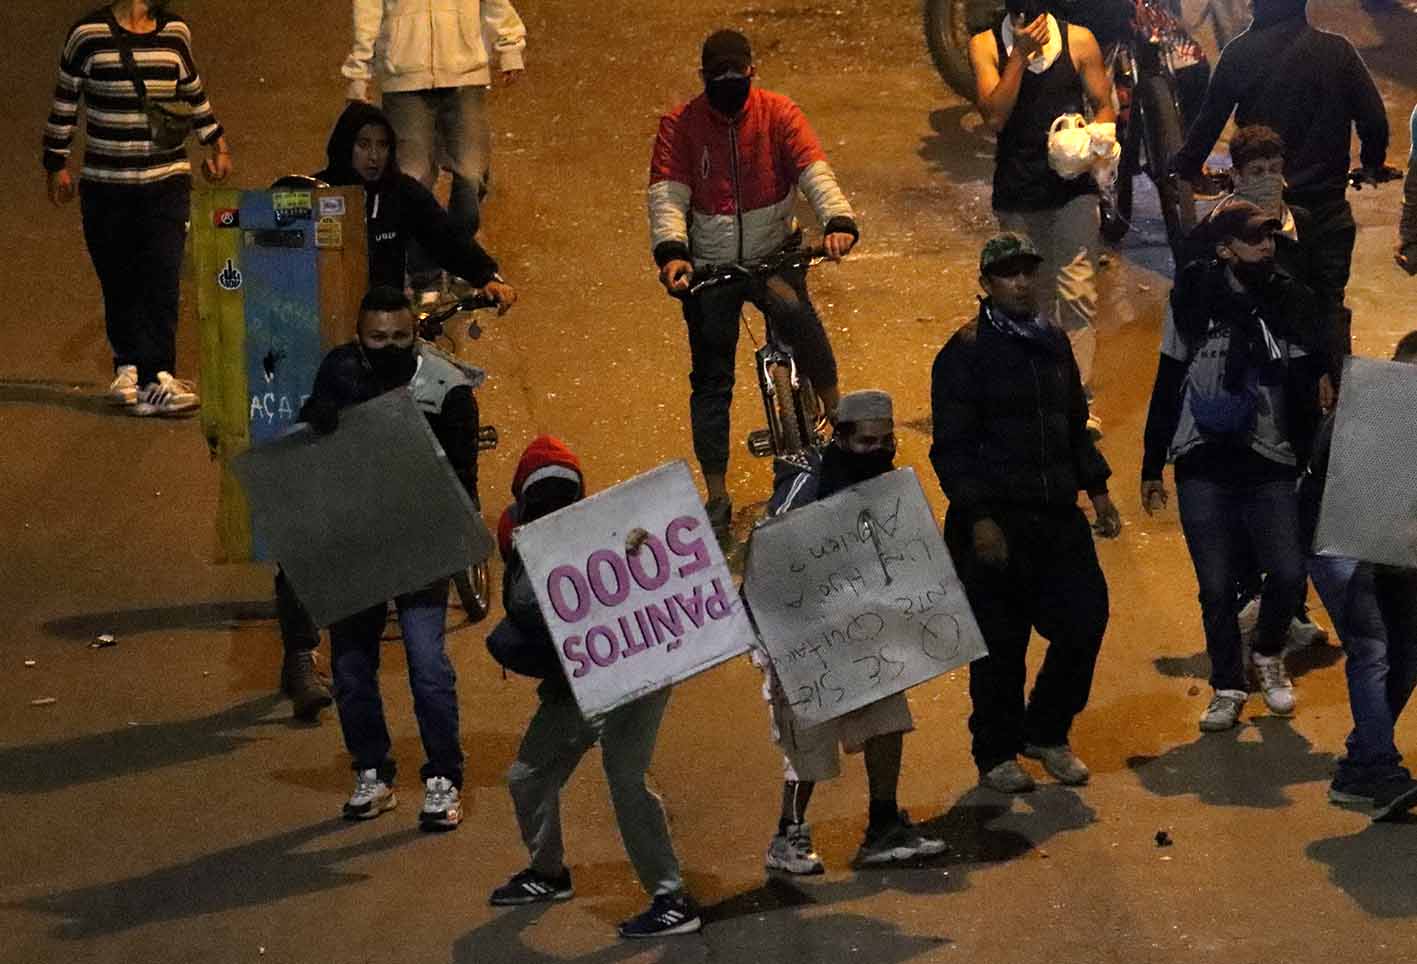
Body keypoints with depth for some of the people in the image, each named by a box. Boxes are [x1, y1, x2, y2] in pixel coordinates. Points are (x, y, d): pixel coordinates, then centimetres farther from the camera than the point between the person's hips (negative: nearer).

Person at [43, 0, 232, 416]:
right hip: (105, 186, -1)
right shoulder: (89, 34, -2)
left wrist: (215, 141, 24)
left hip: (167, 182, 1)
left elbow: (193, 93, 22)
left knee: (163, 276, -11)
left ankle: (154, 377, -13)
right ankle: (129, 364, 19)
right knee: (119, 281, 2)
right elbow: (65, 101, 6)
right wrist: (56, 163, 9)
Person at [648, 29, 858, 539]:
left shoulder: (779, 114, -6)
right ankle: (717, 498, 12)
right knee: (711, 380, 3)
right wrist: (671, 251, -34)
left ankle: (836, 413, -16)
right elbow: (667, 195, -15)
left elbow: (815, 173, -17)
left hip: (773, 253, -1)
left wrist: (838, 221, -37)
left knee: (794, 310, -34)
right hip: (709, 267, 1)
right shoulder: (680, 125, -6)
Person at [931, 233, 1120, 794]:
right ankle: (996, 755, 18)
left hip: (1058, 517, 6)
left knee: (1086, 620, 2)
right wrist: (979, 518, -17)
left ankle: (1047, 733, 22)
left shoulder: (1052, 344, 13)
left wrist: (1096, 490, 13)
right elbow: (951, 448, -10)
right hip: (993, 525, -6)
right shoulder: (965, 353, -7)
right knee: (1000, 645, 2)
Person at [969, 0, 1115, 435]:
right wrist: (1021, 54, -16)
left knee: (1076, 292, -10)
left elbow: (1104, 106, 7)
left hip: (1073, 186, -1)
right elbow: (995, 115, -11)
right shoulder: (986, 45, 0)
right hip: (1017, 192, 1)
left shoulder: (1078, 40, 2)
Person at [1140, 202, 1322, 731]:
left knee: (1288, 573, -11)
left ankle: (1268, 656, 19)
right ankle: (1228, 688, 18)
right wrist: (1151, 467, 9)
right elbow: (1168, 386, 8)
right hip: (1204, 471, 0)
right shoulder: (1195, 303, 1)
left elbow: (1306, 387, 9)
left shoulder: (1292, 304, 2)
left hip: (1269, 469, 0)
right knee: (1216, 587, 1)